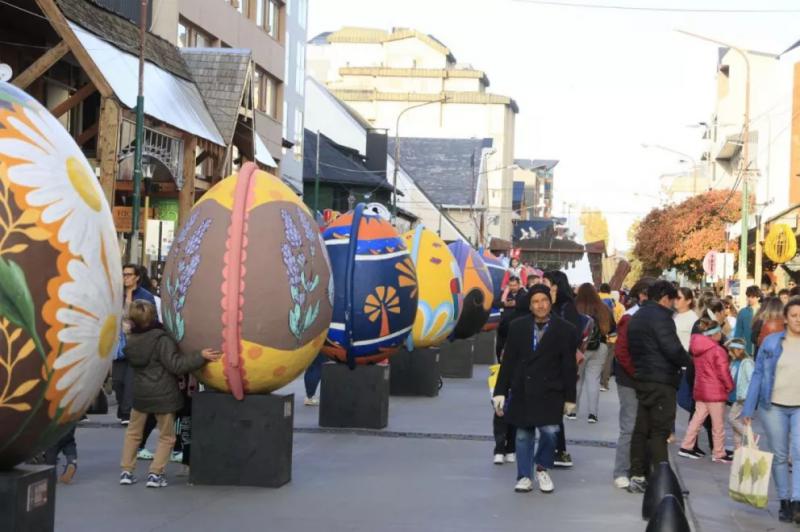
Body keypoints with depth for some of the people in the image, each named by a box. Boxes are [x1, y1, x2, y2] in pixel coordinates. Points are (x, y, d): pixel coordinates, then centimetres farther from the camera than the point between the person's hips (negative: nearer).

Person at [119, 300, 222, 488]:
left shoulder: (130, 341, 1)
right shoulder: (162, 340, -17)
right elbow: (176, 365, -22)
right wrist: (201, 357, -24)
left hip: (140, 393, 5)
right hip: (163, 395, -5)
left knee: (133, 433, 21)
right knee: (166, 437, 9)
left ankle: (126, 471, 17)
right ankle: (155, 473, 0)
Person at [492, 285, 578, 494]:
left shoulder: (565, 330, -1)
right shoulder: (518, 327, 5)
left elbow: (569, 366, 1)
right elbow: (508, 361, 6)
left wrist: (569, 397, 0)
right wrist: (500, 391, 4)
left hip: (550, 391, -2)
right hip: (522, 390, 2)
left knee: (549, 430, -13)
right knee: (523, 434, 7)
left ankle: (542, 468, 14)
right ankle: (524, 477, 20)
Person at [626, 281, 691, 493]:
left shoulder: (638, 316, 17)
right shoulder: (660, 316, -14)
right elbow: (672, 348, -20)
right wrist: (688, 361, -4)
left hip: (642, 378, 9)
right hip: (661, 381, -9)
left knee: (642, 429, 11)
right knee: (659, 431, -5)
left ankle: (637, 477, 13)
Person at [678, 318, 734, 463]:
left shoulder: (698, 348, 6)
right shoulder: (718, 350, -18)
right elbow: (723, 372, -17)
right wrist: (730, 386, 0)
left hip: (700, 389, 7)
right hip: (715, 392, -7)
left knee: (697, 418, 13)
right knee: (718, 424, 2)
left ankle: (686, 447, 13)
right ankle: (719, 454, 9)